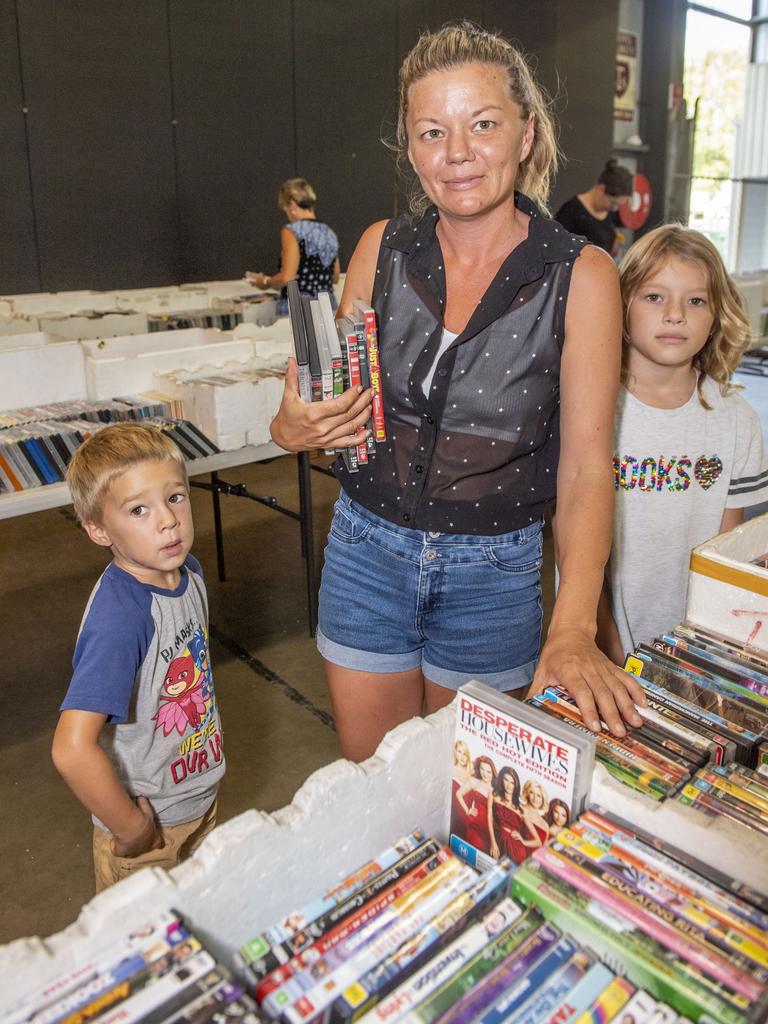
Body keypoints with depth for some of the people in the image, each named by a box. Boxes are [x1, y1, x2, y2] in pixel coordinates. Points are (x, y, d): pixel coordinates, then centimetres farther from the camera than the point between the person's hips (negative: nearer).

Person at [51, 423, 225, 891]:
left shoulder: (189, 572, -8)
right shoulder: (119, 618, -33)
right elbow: (72, 750, -38)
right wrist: (131, 828, -24)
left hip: (202, 796, 7)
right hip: (148, 824, -7)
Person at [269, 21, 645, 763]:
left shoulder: (579, 276, -11)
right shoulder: (382, 249, -4)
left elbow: (586, 465, -14)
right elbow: (341, 398, 5)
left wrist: (572, 629, -25)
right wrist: (295, 428, -20)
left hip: (494, 568, -1)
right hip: (368, 547, 2)